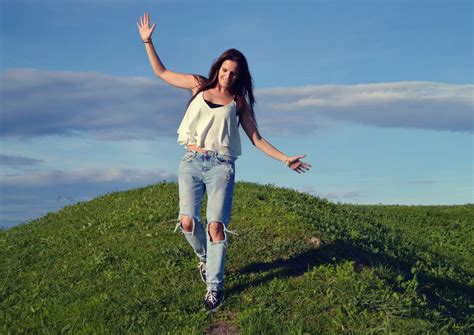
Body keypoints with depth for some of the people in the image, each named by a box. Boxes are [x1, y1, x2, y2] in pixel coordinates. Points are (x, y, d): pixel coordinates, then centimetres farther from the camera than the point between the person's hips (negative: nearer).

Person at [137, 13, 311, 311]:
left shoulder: (238, 102, 10)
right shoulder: (198, 85, 12)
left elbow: (256, 139, 12)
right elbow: (161, 72, 18)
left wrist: (285, 159, 4)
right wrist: (147, 41, 10)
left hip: (221, 165, -1)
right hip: (191, 162, 1)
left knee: (216, 226, -11)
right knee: (188, 222, -11)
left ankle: (214, 287, -1)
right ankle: (205, 257, 22)